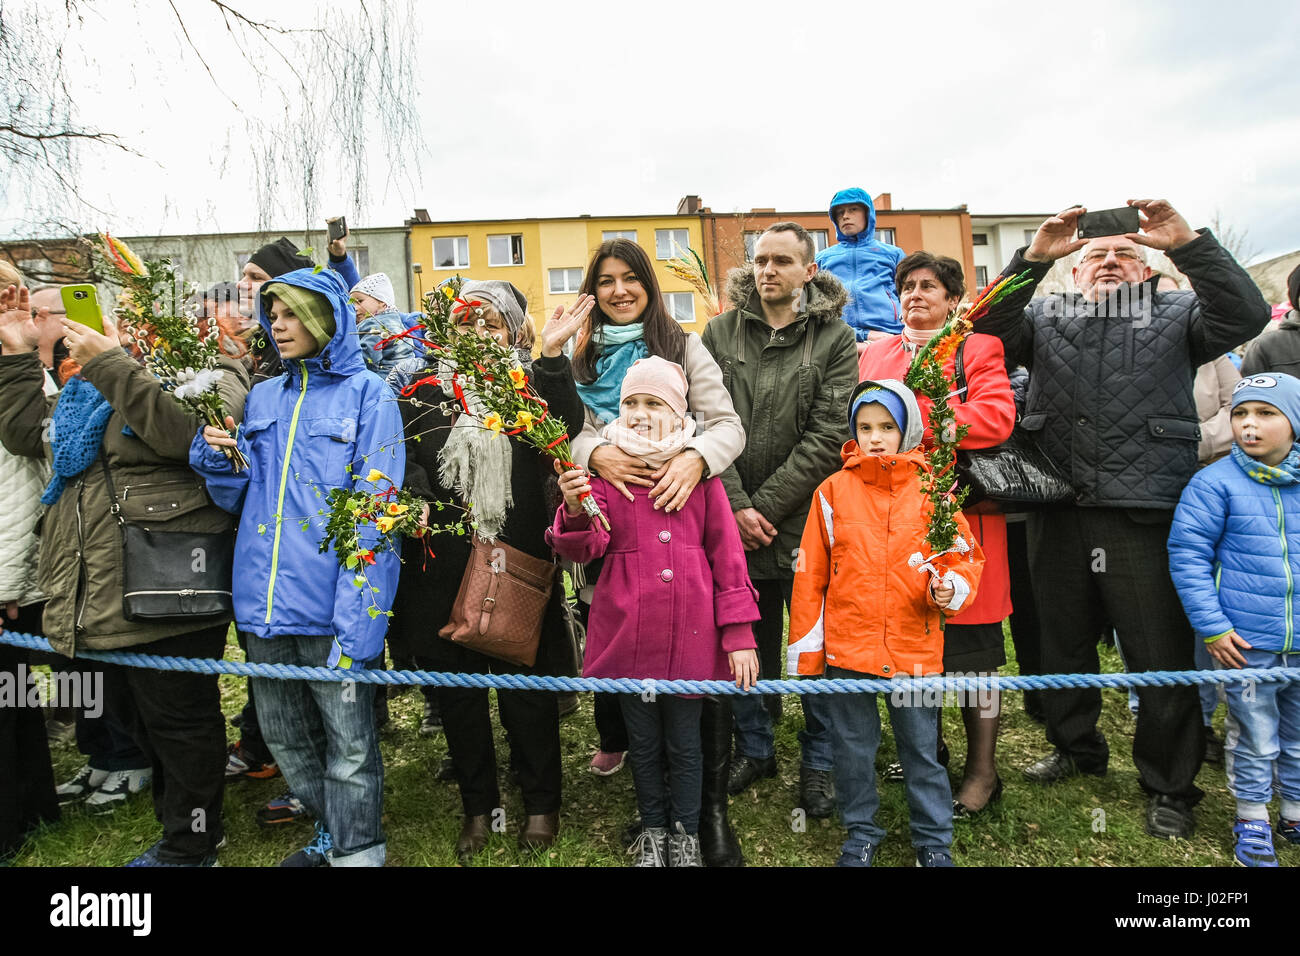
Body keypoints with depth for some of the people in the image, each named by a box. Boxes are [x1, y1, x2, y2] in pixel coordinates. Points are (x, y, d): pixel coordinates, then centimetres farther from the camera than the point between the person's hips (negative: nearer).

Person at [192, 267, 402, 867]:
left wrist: (356, 615, -18)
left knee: (348, 743, 4)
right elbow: (240, 498, 17)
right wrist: (217, 457, -5)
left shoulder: (367, 395, -4)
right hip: (265, 603, 6)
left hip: (329, 606, -6)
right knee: (284, 736, 18)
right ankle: (331, 835, 38)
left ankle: (357, 851, 24)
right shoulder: (262, 399, 14)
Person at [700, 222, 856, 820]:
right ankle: (754, 748, 33)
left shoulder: (835, 339, -2)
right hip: (732, 521, 2)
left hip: (804, 520, -2)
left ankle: (819, 762, 27)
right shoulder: (721, 334, 5)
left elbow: (826, 439, -9)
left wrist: (764, 505, -14)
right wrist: (735, 505, -12)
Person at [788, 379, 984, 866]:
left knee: (921, 747, 13)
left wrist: (951, 587, -18)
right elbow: (811, 574, 2)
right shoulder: (834, 490, -1)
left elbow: (963, 556, 5)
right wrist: (805, 649, 2)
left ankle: (934, 840, 32)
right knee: (853, 748, 14)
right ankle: (861, 833, 34)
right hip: (847, 645, 1)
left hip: (914, 647, 0)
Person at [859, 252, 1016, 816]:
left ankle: (982, 767, 18)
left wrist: (911, 417, -17)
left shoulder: (977, 349, 0)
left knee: (969, 643, 3)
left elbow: (995, 417, -15)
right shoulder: (875, 353, 15)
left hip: (958, 513, -5)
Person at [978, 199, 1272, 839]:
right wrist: (1032, 257, -16)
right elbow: (990, 325, -6)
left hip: (1144, 515, -2)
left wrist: (1188, 244, -16)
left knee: (1160, 655, 3)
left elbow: (1246, 315, -8)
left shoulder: (1175, 317, 10)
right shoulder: (1047, 319, 12)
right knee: (1063, 642, 17)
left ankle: (1169, 788, 22)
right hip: (1057, 513, 2)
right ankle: (1077, 748, 38)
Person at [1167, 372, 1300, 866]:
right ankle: (1252, 819, 30)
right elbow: (1187, 556, -10)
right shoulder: (1216, 483, -11)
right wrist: (1212, 628, -12)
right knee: (1256, 740, 10)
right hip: (1247, 645, -3)